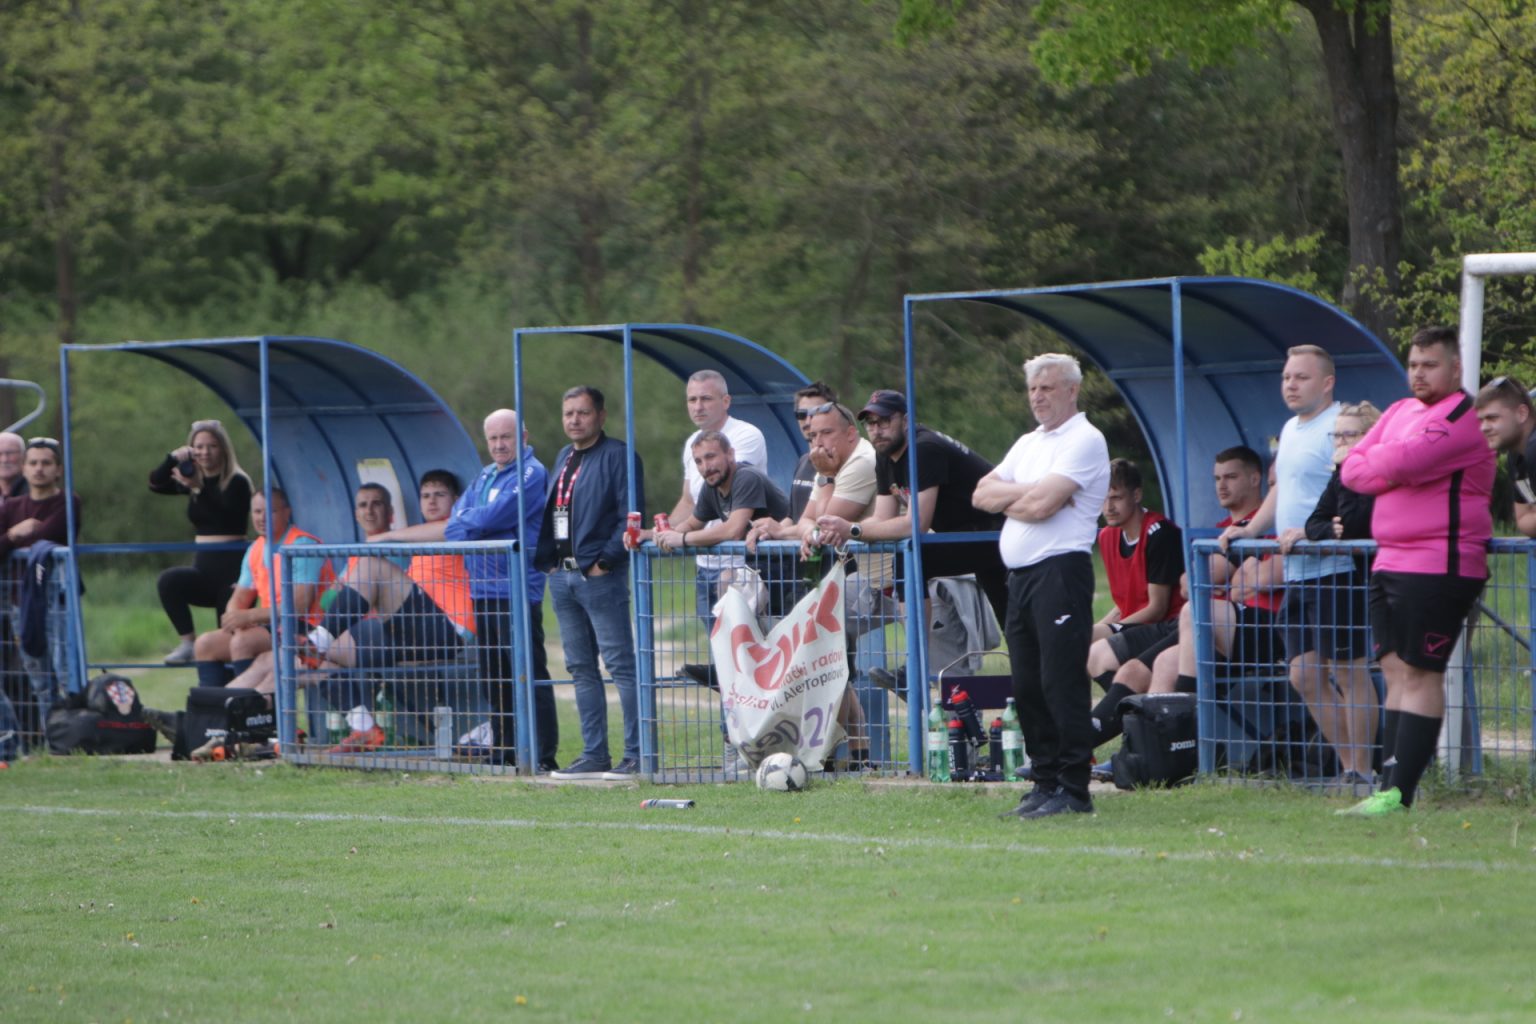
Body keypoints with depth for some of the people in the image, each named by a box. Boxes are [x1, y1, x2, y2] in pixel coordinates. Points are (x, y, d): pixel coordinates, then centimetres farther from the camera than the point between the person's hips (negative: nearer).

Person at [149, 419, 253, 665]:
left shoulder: (237, 482, -6)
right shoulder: (193, 479, 12)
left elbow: (227, 517, -23)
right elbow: (156, 484, 3)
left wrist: (199, 488, -33)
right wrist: (172, 459, -13)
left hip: (233, 564, -5)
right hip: (204, 565, 5)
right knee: (168, 581, -24)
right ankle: (187, 642, -20)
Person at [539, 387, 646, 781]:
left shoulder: (617, 456, -7)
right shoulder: (563, 459, 18)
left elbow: (631, 516, -13)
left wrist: (606, 560, -17)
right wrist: (547, 558, 9)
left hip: (600, 576, -9)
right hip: (562, 577, 9)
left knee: (621, 664, -8)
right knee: (580, 668, 10)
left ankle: (637, 755, -8)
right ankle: (594, 755, 15)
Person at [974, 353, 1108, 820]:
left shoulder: (1084, 440, -6)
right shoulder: (1028, 444, 22)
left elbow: (1041, 505, -16)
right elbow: (983, 494, 12)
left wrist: (1008, 497, 3)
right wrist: (1029, 492, -4)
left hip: (1060, 568, -9)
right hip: (1020, 575, 9)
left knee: (1061, 683, -11)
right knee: (1027, 686, 8)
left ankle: (1073, 790, -10)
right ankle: (1046, 781, 13)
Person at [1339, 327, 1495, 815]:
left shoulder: (1463, 417, -11)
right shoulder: (1399, 412, 18)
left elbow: (1402, 462, -24)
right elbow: (1352, 468, 11)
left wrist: (1371, 464, -3)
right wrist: (1389, 470, -7)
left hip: (1438, 567, -9)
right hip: (1389, 561, 9)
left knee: (1419, 673, -9)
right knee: (1396, 671, 7)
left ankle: (1399, 794, -12)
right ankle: (1389, 785, 7)